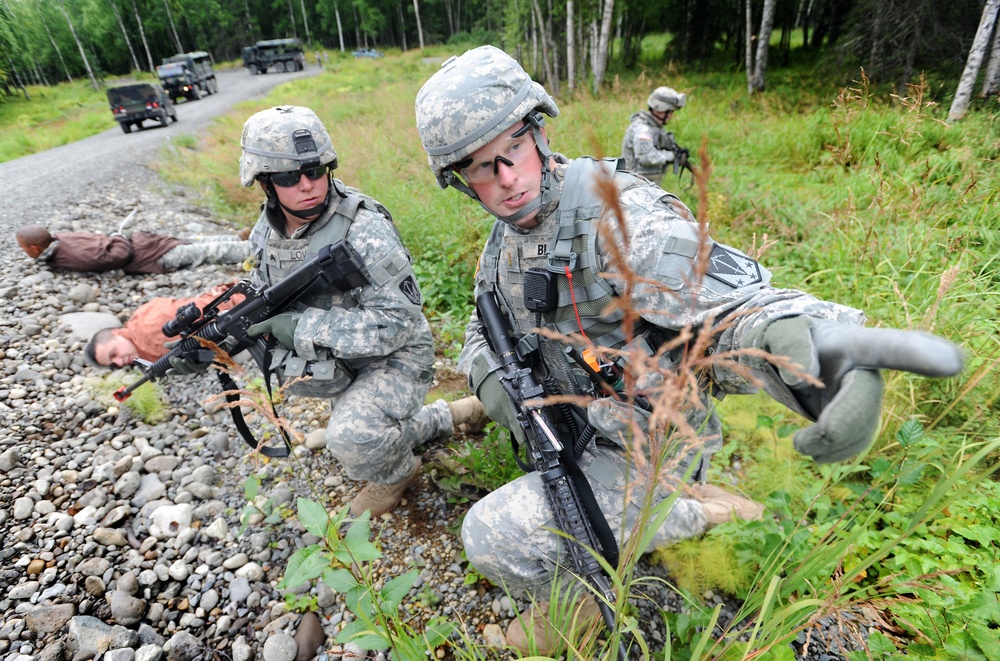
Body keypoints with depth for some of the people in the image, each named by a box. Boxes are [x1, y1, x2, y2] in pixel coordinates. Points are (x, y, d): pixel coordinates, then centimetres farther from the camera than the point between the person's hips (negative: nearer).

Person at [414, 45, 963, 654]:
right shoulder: (506, 238, 2)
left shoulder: (619, 211, -24)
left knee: (493, 539, -17)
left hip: (642, 458, -8)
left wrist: (811, 341, -59)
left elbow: (729, 302, -36)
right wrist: (488, 374, -11)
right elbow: (483, 330, 11)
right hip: (572, 434, 8)